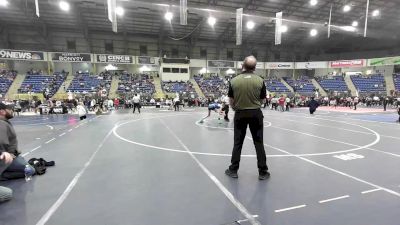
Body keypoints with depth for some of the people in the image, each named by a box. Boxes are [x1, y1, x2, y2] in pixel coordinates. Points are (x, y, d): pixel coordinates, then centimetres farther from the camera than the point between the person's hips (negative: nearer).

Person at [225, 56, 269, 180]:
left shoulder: (234, 81, -7)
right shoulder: (260, 80, -6)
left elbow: (231, 101, -2)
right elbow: (262, 100, 1)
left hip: (240, 114, 0)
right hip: (256, 114, 0)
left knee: (237, 143, 11)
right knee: (259, 143, 9)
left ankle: (233, 170, 19)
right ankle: (263, 172, 17)